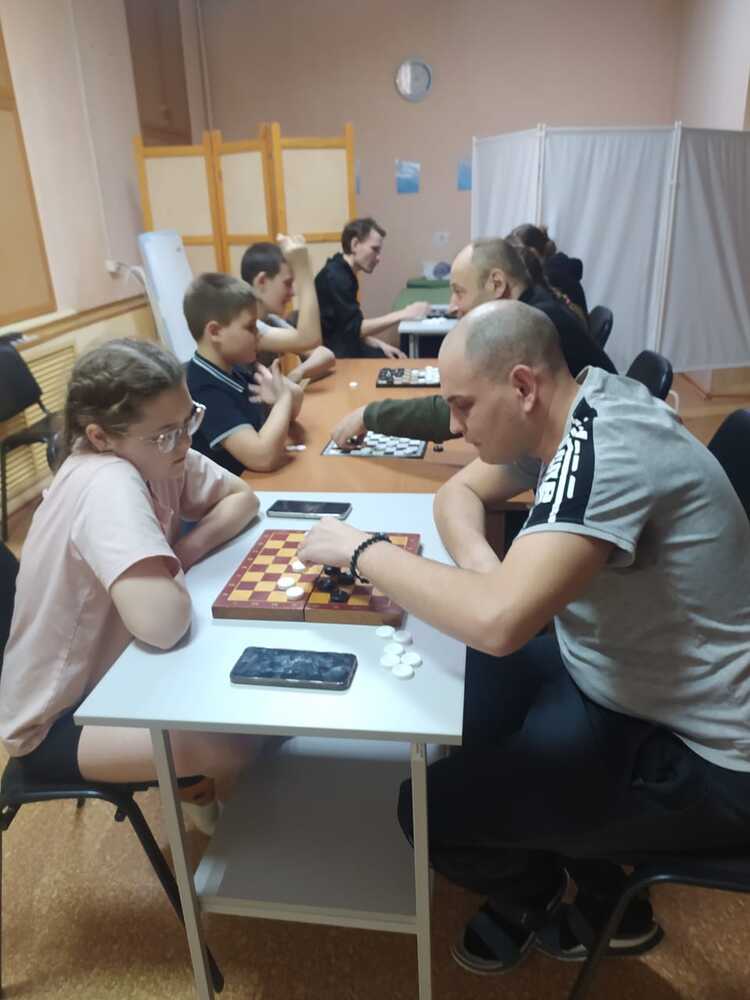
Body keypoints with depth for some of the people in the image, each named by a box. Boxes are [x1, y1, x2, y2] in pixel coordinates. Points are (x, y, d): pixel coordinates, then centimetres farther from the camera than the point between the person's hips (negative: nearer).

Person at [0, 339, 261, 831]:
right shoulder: (107, 482, -34)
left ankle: (205, 782, 26)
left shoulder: (149, 452, -11)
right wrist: (174, 569, -22)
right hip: (56, 721, -8)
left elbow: (243, 497, 0)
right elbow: (162, 621, -45)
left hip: (111, 671, 8)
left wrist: (183, 550, -19)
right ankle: (212, 789, 12)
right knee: (233, 746, -23)